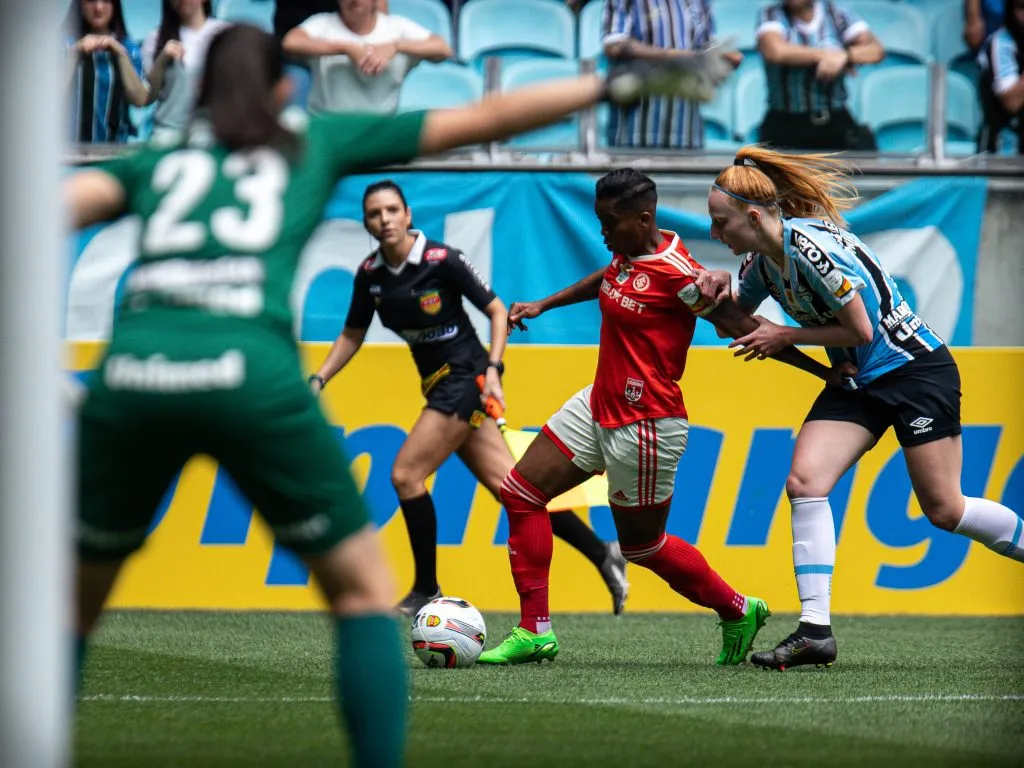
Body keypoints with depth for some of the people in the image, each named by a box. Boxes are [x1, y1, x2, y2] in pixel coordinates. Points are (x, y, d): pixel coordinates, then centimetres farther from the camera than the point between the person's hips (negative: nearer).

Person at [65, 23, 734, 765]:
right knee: (364, 591, 12)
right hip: (250, 376, -2)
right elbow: (480, 120, 26)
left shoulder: (153, 161, 28)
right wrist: (619, 84, 31)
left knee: (75, 600, 18)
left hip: (130, 373, 2)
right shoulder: (316, 141, 25)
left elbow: (69, 200, 8)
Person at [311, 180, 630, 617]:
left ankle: (427, 591, 0)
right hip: (438, 384, 6)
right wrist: (318, 380, 2)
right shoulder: (370, 274, 2)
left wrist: (493, 369, -18)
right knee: (506, 484, 3)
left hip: (465, 379, -6)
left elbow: (497, 310, -9)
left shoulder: (442, 260, -16)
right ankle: (603, 556, 10)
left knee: (406, 474, -13)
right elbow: (352, 336, 14)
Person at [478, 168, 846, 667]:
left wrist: (826, 372, -14)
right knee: (520, 491, 5)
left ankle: (738, 611, 27)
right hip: (599, 403, 9)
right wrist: (542, 305, 34)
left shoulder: (676, 273, -21)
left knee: (642, 546, 5)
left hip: (644, 426, -9)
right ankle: (534, 631, 8)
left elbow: (742, 327, -17)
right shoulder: (630, 252, 3)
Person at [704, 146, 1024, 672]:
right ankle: (815, 629, -15)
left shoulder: (809, 245, -23)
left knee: (944, 510, -5)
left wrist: (784, 336, -13)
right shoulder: (759, 261, 3)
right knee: (804, 481, -12)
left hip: (914, 368, -8)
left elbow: (860, 330, -19)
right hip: (857, 383, 8)